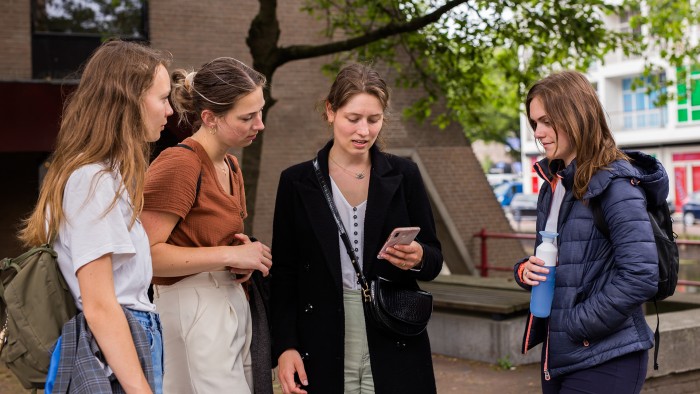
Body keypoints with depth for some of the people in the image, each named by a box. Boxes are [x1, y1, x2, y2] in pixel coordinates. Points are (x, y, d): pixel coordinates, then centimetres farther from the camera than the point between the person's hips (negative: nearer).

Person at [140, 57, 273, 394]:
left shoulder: (231, 166, 14)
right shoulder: (179, 164, -14)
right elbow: (146, 254, -22)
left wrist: (245, 252, 7)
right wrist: (230, 255, -18)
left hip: (236, 308, 9)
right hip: (195, 312, -9)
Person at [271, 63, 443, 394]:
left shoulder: (404, 175, 4)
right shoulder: (297, 181, 3)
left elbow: (434, 259, 8)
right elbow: (284, 273, 4)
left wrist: (418, 259, -15)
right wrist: (285, 347, -5)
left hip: (393, 351, 1)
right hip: (322, 351, 0)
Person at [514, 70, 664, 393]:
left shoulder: (615, 184, -14)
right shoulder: (553, 184, 10)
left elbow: (641, 277, -21)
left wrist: (576, 325, -17)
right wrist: (526, 270, -5)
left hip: (605, 362, -7)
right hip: (560, 355, 8)